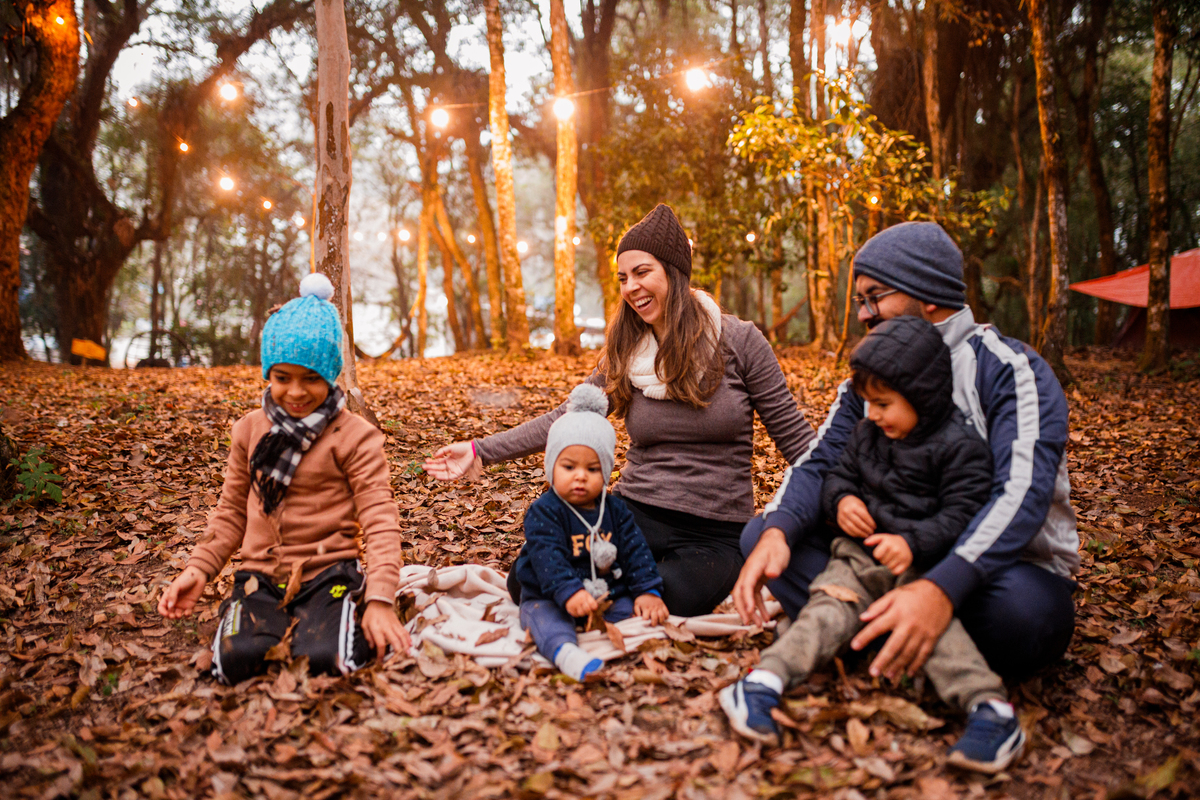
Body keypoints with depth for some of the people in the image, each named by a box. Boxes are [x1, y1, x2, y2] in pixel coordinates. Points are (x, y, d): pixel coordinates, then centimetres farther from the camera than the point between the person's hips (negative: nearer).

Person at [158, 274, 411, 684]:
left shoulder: (354, 435, -3)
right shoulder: (251, 429, 11)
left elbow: (379, 519, -10)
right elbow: (232, 511, 18)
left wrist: (380, 599, -21)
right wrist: (198, 569, 3)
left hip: (328, 573, -3)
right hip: (261, 574, 3)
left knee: (326, 660, -30)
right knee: (234, 662, -26)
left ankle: (355, 622, 2)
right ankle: (283, 625, 5)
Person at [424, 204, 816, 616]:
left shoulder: (738, 340, -4)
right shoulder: (623, 354, 7)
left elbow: (791, 432, -1)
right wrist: (480, 450, -3)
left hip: (713, 534, -3)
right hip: (635, 514, 4)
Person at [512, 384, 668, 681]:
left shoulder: (614, 509, 6)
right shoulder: (544, 511, -11)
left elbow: (635, 549, 4)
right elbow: (547, 557, -23)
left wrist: (648, 591, -8)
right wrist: (568, 592, -37)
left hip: (607, 593, 6)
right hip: (550, 597, -6)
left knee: (632, 608, -16)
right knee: (542, 615, -34)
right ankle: (564, 652, -59)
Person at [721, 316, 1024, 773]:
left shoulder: (959, 446, -7)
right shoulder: (868, 433, 12)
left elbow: (962, 513, -12)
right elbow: (839, 474, 20)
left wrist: (913, 543, -27)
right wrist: (841, 500, -4)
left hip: (923, 563, -4)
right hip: (861, 554, 4)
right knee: (829, 607, -18)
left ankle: (990, 708, -38)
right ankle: (764, 682, -34)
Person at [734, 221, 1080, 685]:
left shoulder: (1012, 370, -14)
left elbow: (1023, 492, -29)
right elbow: (819, 460, -3)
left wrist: (942, 589, -46)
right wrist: (777, 530, -28)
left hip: (1014, 568, -5)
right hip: (899, 561, 6)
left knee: (1017, 604, -42)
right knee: (760, 534, -9)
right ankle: (880, 640, -24)